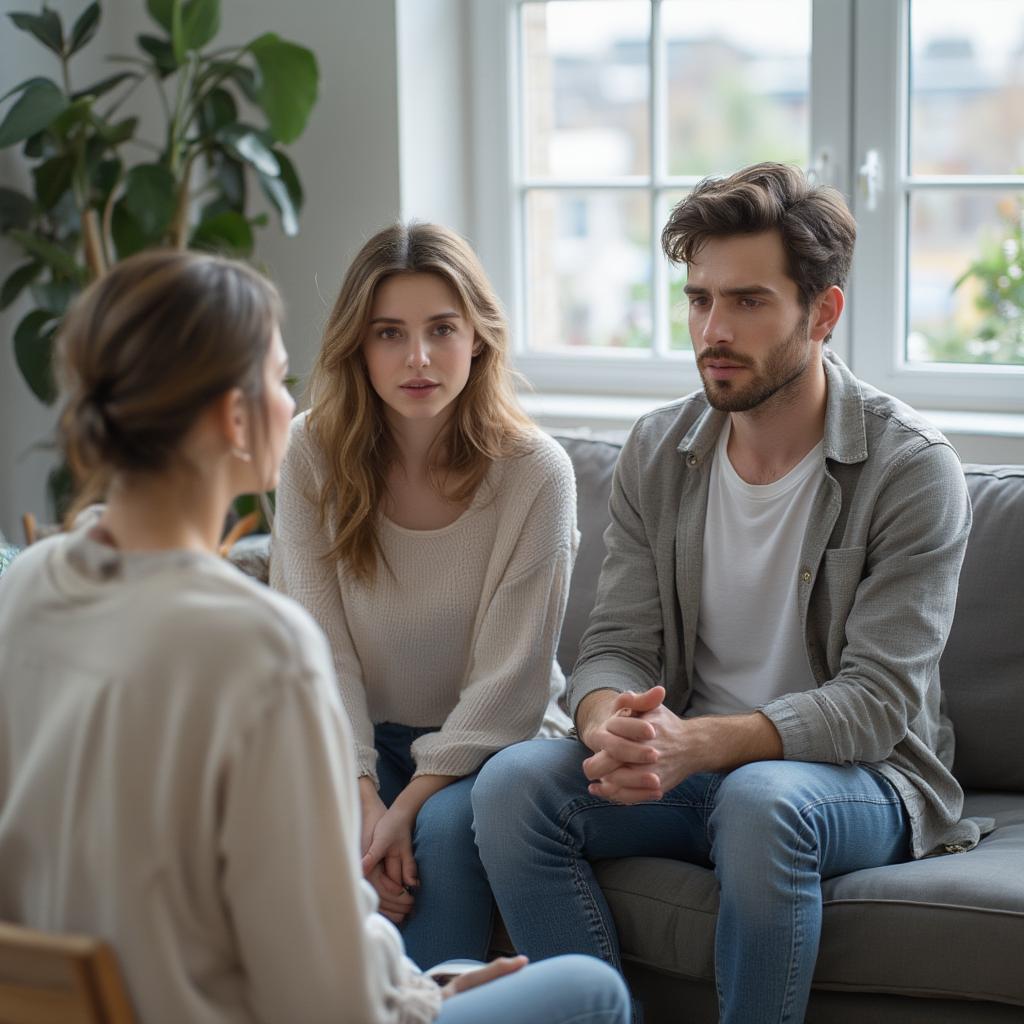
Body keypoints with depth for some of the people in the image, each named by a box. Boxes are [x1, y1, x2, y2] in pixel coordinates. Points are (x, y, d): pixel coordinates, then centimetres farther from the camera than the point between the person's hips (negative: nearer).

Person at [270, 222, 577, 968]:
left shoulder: (535, 471, -12)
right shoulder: (313, 453, -5)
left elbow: (509, 682, -13)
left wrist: (409, 805, -22)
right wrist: (362, 795, -21)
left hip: (491, 744, -2)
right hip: (362, 740, 2)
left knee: (443, 831, -33)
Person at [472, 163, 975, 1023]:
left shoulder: (912, 469, -12)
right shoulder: (657, 453, 3)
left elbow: (875, 702, -19)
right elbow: (616, 646, 0)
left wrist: (700, 743, -34)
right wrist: (613, 725, -26)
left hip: (861, 776, -4)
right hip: (688, 765, 4)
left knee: (760, 801, -38)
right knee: (513, 783, -23)